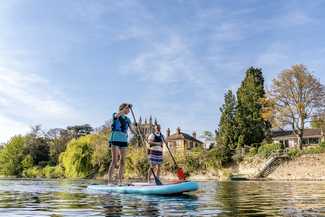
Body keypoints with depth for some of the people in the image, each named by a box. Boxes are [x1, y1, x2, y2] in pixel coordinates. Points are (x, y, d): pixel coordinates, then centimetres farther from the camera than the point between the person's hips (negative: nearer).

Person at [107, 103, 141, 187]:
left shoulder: (127, 119, 18)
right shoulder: (115, 115, 4)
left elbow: (131, 128, 4)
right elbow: (117, 115, -22)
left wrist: (136, 134, -15)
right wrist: (126, 107, -27)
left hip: (124, 140, 6)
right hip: (115, 139, -6)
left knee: (122, 162, 2)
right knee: (114, 161, -10)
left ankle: (120, 181, 8)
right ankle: (109, 182, -5)